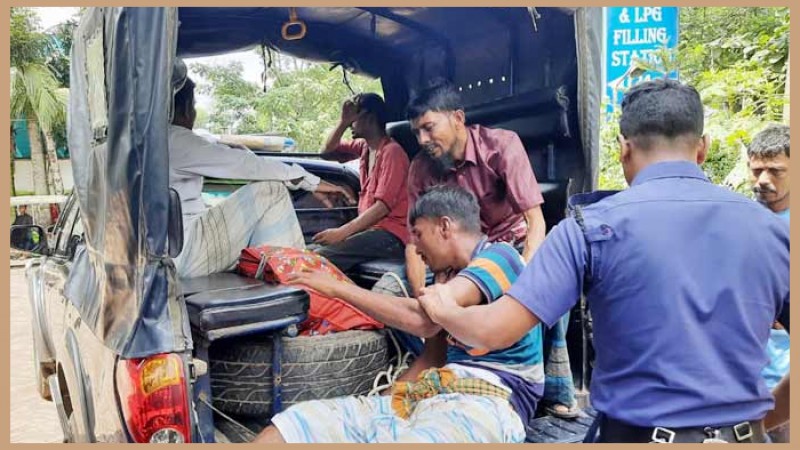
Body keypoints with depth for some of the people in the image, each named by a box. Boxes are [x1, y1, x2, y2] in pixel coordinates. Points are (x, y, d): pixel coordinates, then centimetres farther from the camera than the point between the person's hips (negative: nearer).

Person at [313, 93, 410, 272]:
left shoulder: (392, 152, -12)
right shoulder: (364, 146, 13)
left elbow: (383, 206, -20)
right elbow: (327, 153, 17)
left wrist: (342, 232, -25)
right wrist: (343, 121, 3)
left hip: (391, 235, -8)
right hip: (370, 227, 8)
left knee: (321, 257, -28)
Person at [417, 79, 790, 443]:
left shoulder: (594, 223, -13)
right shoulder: (769, 228, -2)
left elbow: (494, 331, -17)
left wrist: (443, 309, 3)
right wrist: (758, 418, 18)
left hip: (637, 435, -3)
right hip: (744, 436, 4)